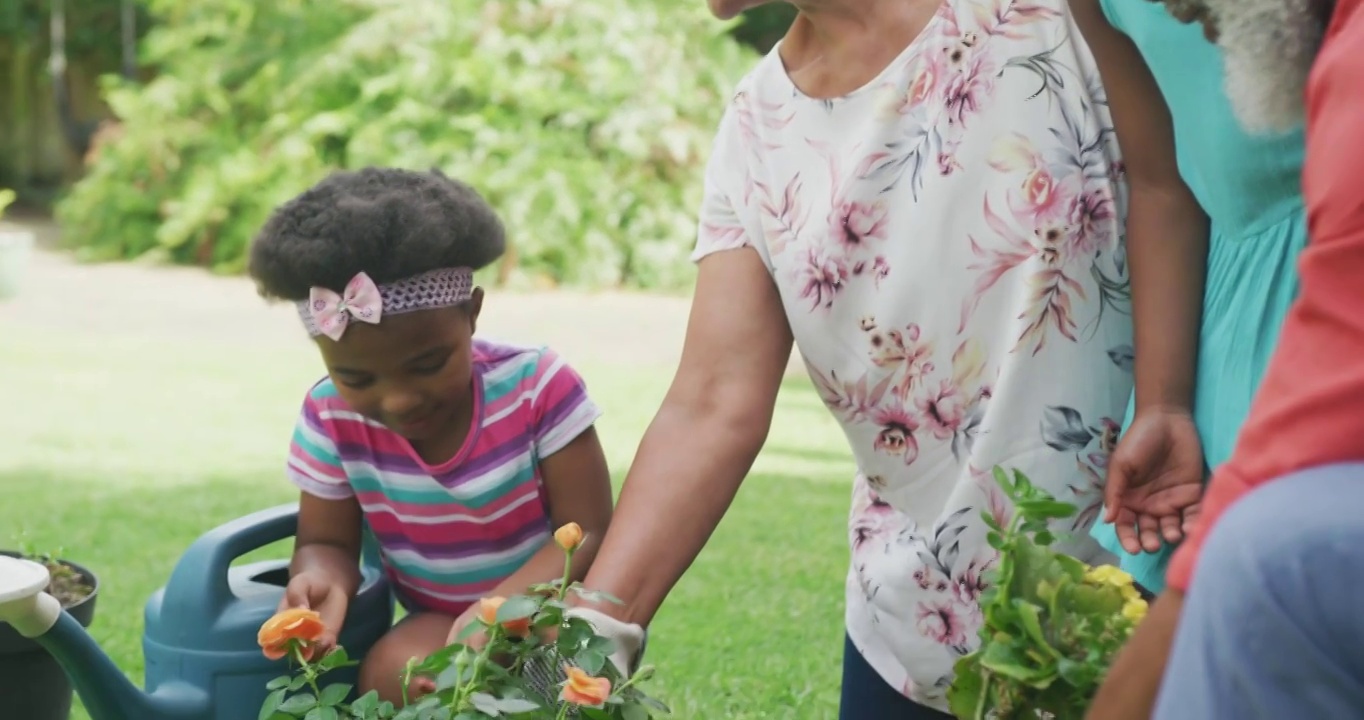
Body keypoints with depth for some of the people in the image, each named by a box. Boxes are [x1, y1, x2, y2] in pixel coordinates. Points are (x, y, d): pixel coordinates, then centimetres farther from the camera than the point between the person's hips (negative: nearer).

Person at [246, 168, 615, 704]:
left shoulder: (538, 388, -21)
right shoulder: (331, 417, -14)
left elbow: (587, 533, -18)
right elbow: (326, 541, -3)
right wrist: (323, 580, -29)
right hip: (437, 629, 2)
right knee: (394, 672, -30)